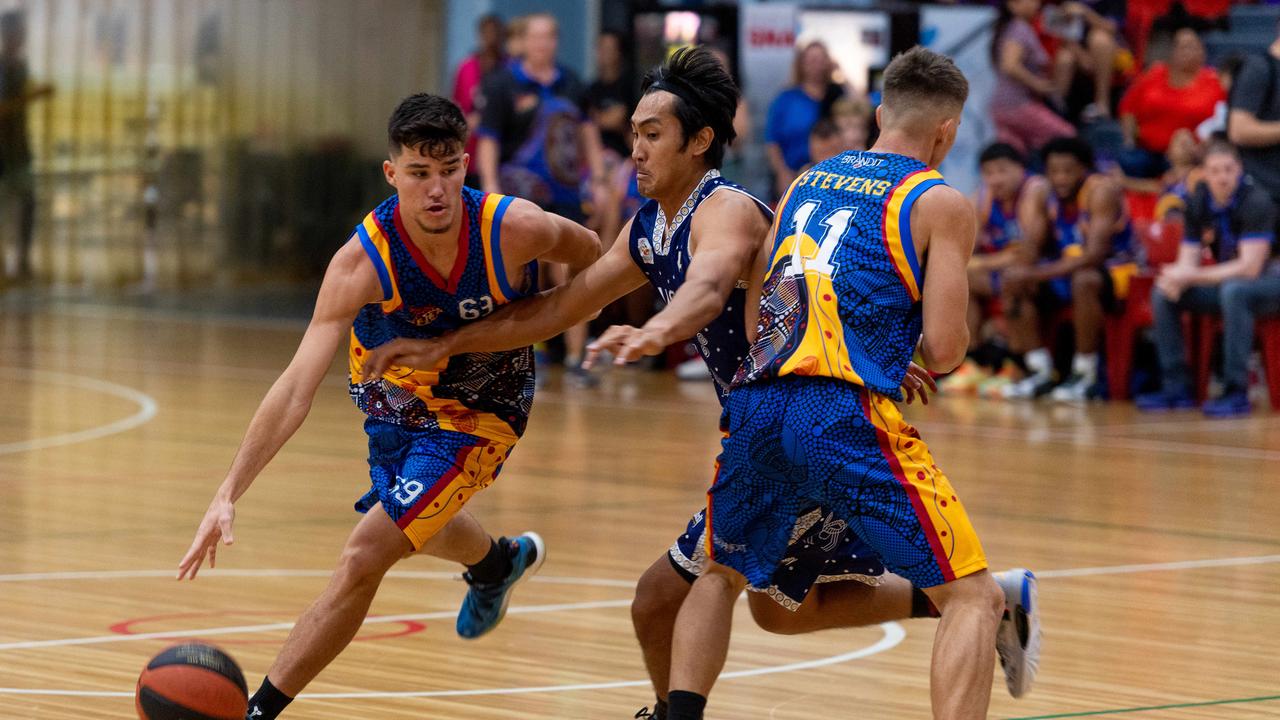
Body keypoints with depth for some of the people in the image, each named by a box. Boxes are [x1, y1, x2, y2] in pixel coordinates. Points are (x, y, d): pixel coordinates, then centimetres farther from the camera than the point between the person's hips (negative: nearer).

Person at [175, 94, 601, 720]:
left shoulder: (515, 229, -31)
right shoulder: (363, 262, -32)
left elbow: (589, 253, -4)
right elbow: (297, 386, -35)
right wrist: (227, 496, -41)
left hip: (480, 411, -3)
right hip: (396, 395, 3)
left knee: (365, 557, -17)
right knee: (417, 526, 31)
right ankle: (497, 562, 67)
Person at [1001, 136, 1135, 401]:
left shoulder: (1101, 191, -22)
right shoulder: (1047, 197, 0)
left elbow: (1095, 253, -31)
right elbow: (1036, 245, 5)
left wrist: (1040, 273, -36)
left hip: (1114, 268, -7)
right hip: (1069, 266, 8)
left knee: (1084, 280, -39)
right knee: (1012, 277, -7)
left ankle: (1085, 374, -25)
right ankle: (1040, 371, -6)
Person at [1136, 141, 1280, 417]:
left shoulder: (1256, 202, -21)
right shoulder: (1199, 203, -1)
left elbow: (1250, 268, -27)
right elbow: (1188, 260, 1)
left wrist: (1192, 277, -28)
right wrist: (1176, 278, -24)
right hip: (1226, 280, 7)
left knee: (1233, 290, -38)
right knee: (1162, 294, -8)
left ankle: (1236, 392, -34)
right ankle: (1177, 388, -6)